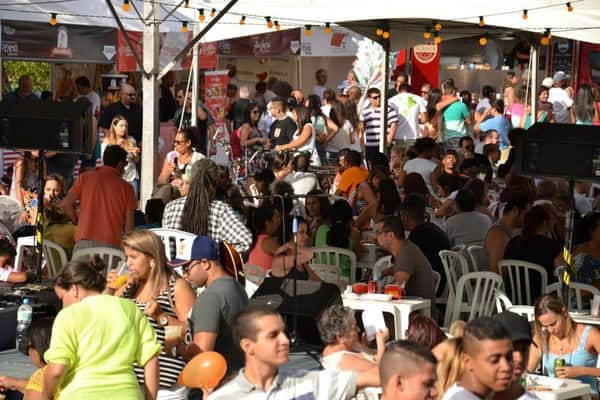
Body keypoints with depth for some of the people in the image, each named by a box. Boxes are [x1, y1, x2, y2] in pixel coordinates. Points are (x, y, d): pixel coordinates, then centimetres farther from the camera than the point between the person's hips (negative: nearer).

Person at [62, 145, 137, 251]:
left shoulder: (85, 178, 8)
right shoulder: (126, 187, 5)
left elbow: (66, 204, 1)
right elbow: (128, 226, 3)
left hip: (84, 242, 1)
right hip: (111, 245, -1)